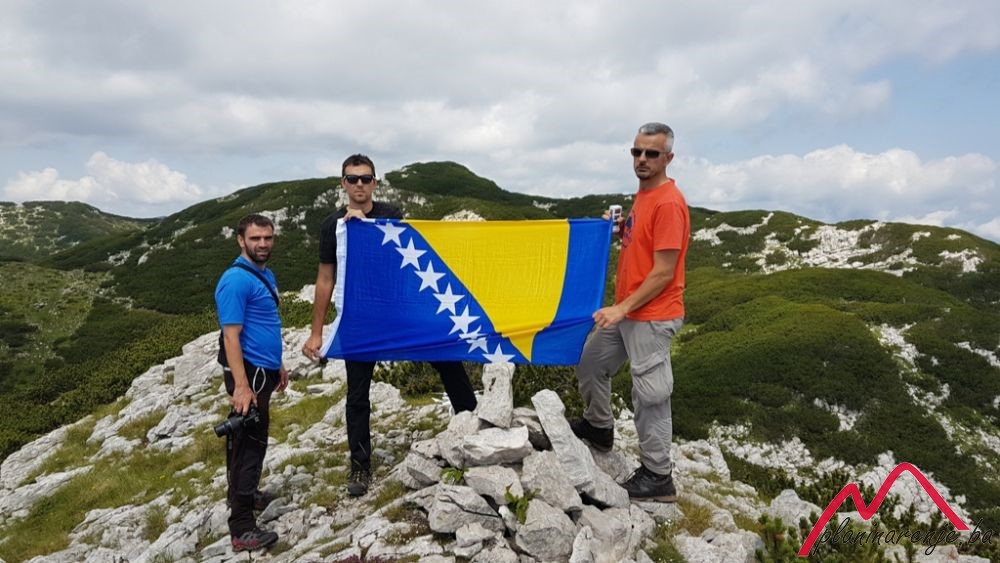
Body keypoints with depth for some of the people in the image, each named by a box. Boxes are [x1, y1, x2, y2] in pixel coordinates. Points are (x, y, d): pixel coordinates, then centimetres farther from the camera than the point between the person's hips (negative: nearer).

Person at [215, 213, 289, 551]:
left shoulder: (266, 275, 12)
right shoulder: (236, 280, -17)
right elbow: (231, 336, -22)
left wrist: (278, 365, 25)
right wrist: (241, 386, -27)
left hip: (264, 371, 9)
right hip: (250, 373, -9)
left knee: (247, 441, 22)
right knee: (249, 444, -7)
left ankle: (242, 495, 38)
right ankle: (242, 529, -1)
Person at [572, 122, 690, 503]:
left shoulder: (668, 203, -19)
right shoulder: (643, 196, 10)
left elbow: (663, 272, -21)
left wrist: (622, 308, -20)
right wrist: (619, 230, 4)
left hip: (652, 318, -10)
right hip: (626, 311, 10)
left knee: (650, 395, -1)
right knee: (590, 363, 20)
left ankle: (657, 477, 13)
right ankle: (599, 428, 42)